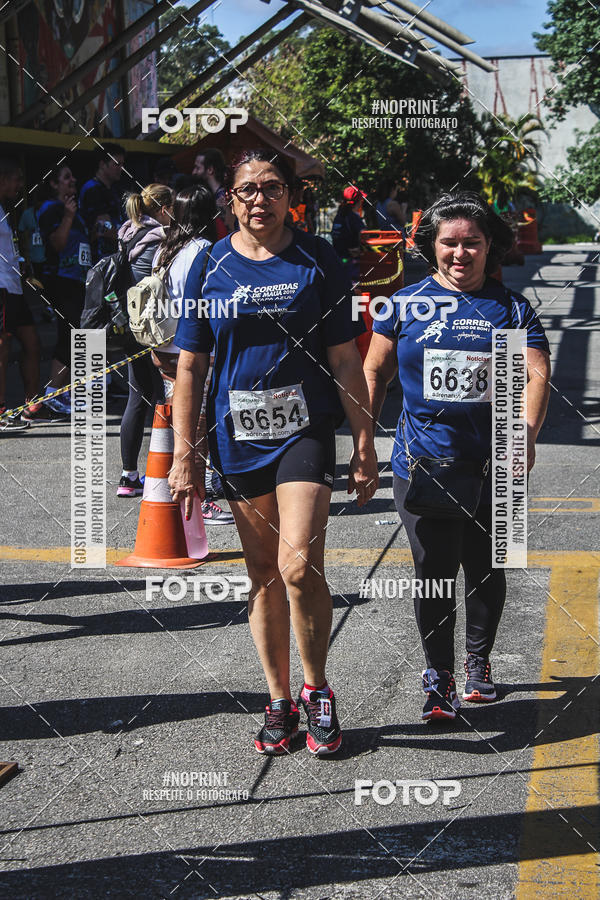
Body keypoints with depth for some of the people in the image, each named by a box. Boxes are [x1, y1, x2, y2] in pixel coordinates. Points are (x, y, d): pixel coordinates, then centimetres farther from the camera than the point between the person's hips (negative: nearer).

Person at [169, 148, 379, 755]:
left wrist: (364, 445, 1)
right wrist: (183, 457, 2)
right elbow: (190, 368, 6)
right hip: (237, 438, 3)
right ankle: (280, 701, 23)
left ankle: (316, 688, 7)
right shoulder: (209, 267, 4)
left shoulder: (317, 261, 1)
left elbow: (345, 359, 3)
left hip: (305, 430, -2)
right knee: (263, 574, 10)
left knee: (298, 566, -16)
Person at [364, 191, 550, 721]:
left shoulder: (512, 309, 4)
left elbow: (537, 376, -5)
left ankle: (479, 663, 34)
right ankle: (439, 677, 12)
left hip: (491, 465, 1)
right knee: (434, 574, -3)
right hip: (422, 463, -1)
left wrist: (526, 429, -23)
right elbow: (374, 373, 10)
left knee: (485, 570, 13)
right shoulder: (405, 304, 4)